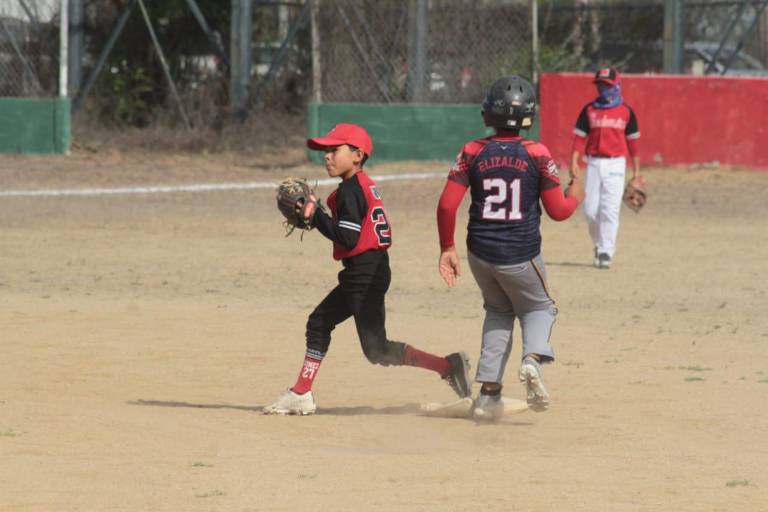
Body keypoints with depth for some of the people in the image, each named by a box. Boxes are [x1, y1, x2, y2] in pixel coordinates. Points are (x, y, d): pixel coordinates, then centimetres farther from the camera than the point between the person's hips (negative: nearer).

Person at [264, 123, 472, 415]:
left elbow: (348, 238, -21)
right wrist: (316, 217, 9)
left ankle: (447, 366, -14)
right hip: (365, 273, 11)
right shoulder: (364, 185, 14)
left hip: (365, 274, -10)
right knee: (319, 322, 18)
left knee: (376, 350, -10)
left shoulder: (350, 191, -15)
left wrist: (315, 214, -16)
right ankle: (301, 395, 23)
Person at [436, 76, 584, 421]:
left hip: (480, 254, 2)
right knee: (538, 307, 23)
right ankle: (533, 357, -10)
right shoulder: (537, 155, -9)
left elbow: (446, 205, -7)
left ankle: (489, 392, 14)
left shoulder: (472, 153, -4)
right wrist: (576, 196, 16)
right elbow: (558, 211, -5)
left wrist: (447, 248, 4)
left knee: (498, 311, 25)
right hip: (521, 256, -2)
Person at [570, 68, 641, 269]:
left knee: (610, 209, -9)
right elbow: (579, 137, 3)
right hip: (594, 163, 2)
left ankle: (605, 252, -6)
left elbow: (632, 141, 9)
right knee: (590, 209, 0)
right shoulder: (589, 109, 5)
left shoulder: (626, 111, 3)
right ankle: (598, 243, 23)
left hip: (615, 164, -2)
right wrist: (574, 161, -9)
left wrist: (636, 169, 10)